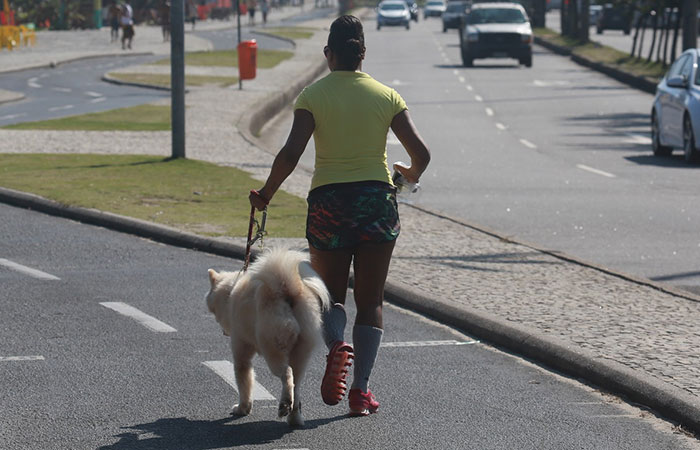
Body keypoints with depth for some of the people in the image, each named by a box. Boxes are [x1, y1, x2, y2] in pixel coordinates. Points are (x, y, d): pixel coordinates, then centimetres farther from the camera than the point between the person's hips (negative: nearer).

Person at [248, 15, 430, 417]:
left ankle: (336, 344, -18)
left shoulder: (314, 95, -2)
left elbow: (290, 154, -12)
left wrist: (266, 195, 2)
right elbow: (421, 153, 0)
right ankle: (361, 389, 2)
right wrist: (412, 174, 22)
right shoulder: (386, 96, 2)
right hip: (377, 200, 1)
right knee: (370, 301, 10)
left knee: (330, 294, 14)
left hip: (329, 203, -1)